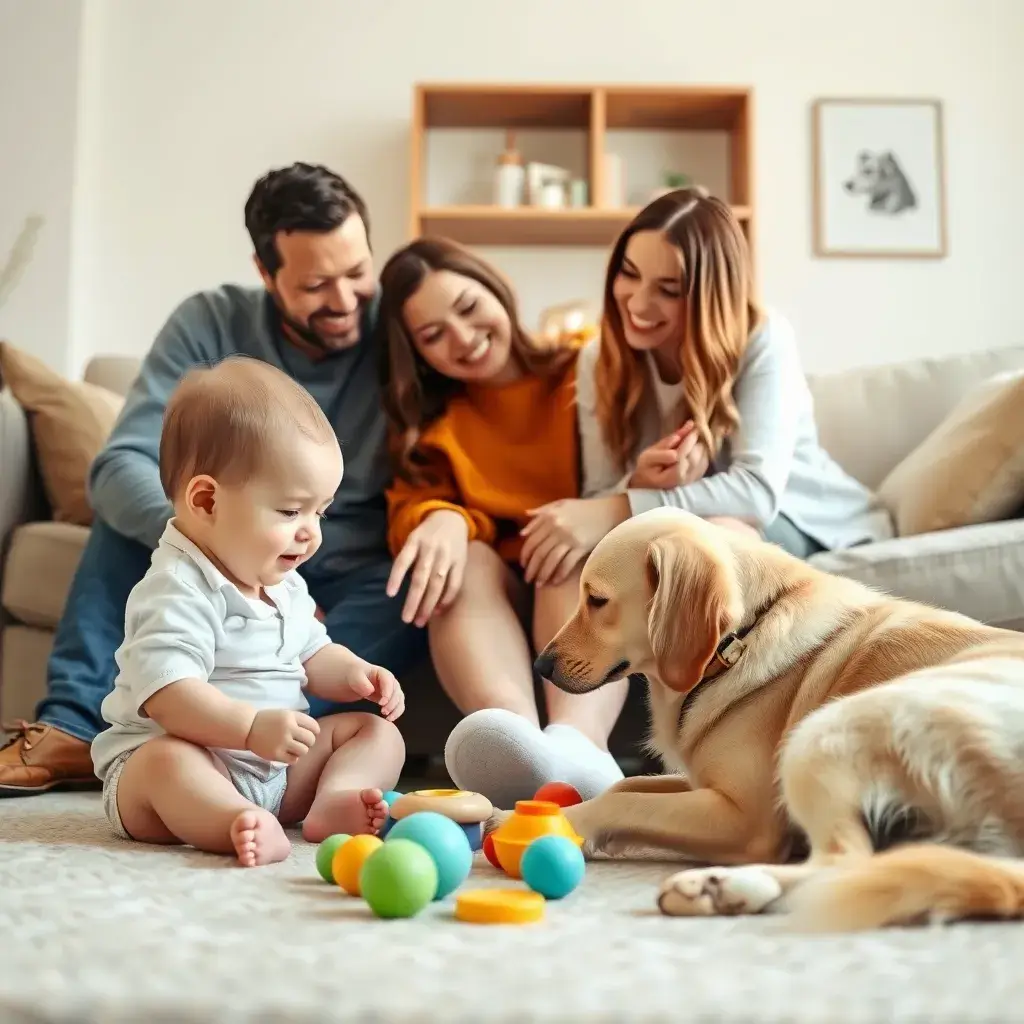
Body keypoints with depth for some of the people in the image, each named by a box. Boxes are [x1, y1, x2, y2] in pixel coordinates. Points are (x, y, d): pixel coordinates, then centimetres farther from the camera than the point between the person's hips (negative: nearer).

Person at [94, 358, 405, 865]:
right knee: (165, 761, -38)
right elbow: (166, 694, -31)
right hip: (184, 758, -8)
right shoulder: (178, 591, -20)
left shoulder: (286, 586, 10)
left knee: (377, 731, 1)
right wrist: (252, 726, -39)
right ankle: (243, 826, -61)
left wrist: (355, 674, -1)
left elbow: (315, 657, 21)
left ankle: (334, 798, -26)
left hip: (279, 769, 8)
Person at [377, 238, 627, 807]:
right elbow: (413, 502, -2)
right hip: (502, 601, 2)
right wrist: (443, 521, -27)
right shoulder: (429, 420, 14)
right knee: (465, 559, -28)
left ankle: (580, 743, -57)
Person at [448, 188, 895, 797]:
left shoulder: (763, 341, -18)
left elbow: (759, 489, -32)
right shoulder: (601, 360, -6)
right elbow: (602, 500, -10)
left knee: (716, 534, -39)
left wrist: (620, 511, -43)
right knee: (583, 550, -30)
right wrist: (639, 487, -34)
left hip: (809, 526, -2)